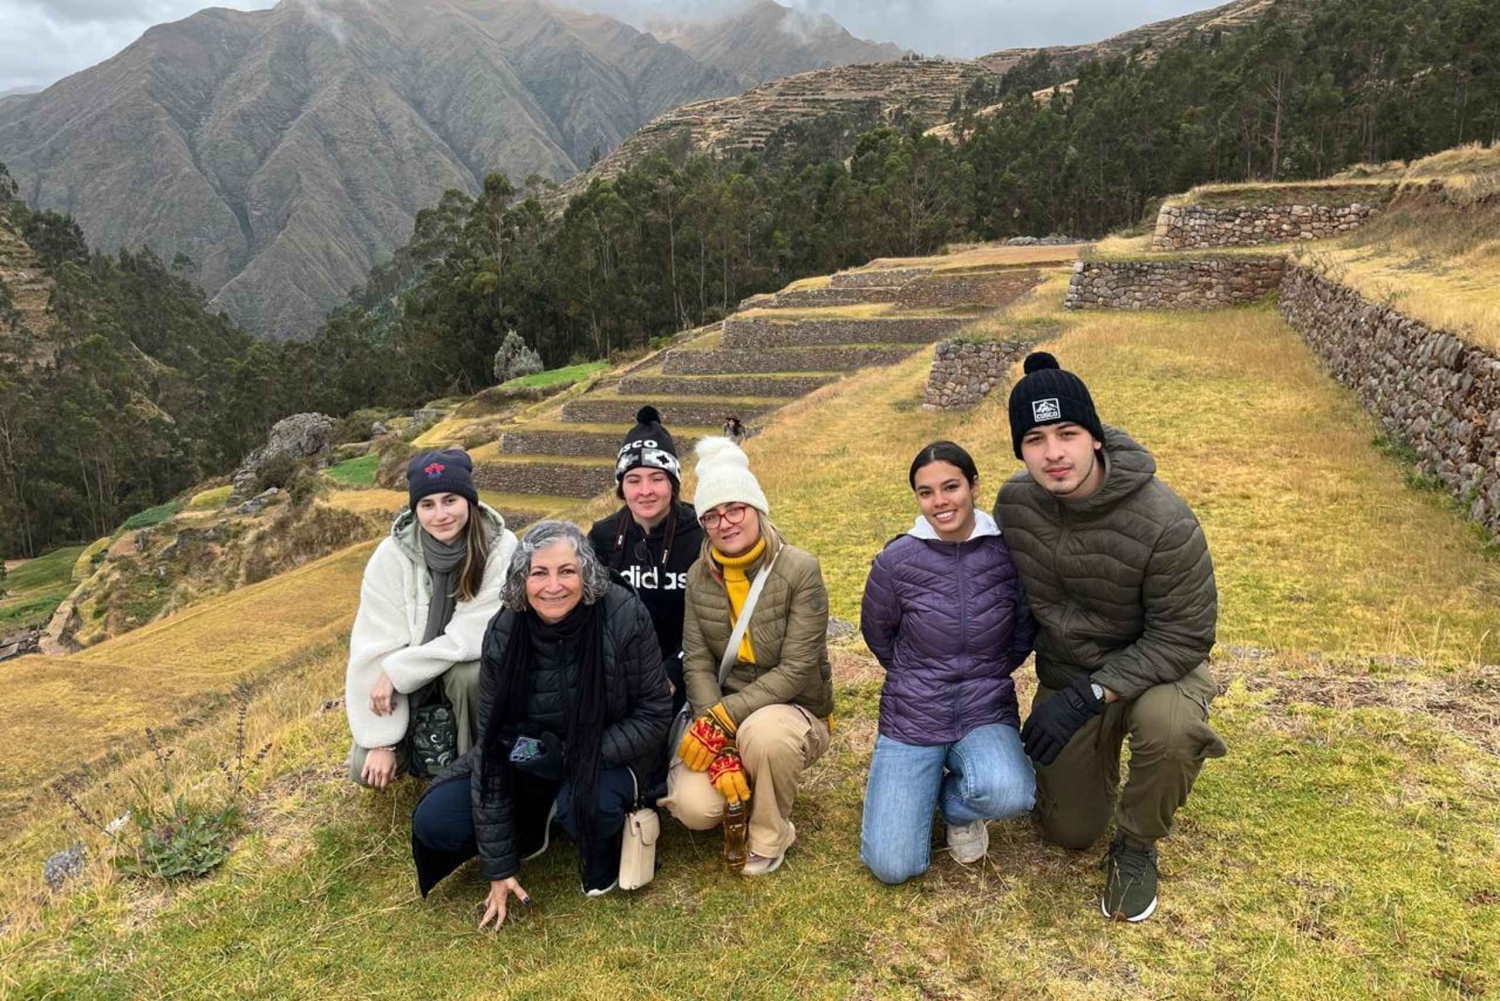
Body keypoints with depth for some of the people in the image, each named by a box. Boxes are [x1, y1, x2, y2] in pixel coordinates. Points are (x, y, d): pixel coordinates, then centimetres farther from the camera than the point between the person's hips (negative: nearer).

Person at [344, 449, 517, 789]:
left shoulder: (500, 547, -23)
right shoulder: (393, 554, -19)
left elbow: (473, 636, -23)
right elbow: (375, 647, -18)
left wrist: (396, 672, -25)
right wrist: (381, 741, -19)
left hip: (467, 665, -1)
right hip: (406, 682, 2)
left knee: (470, 676, -34)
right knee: (365, 768, -12)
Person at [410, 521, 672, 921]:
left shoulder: (624, 618, -25)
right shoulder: (505, 633, -17)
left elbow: (653, 716, -16)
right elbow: (492, 743, -13)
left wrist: (570, 756, -29)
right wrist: (498, 868, -12)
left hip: (609, 751, -3)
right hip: (529, 757, 3)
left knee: (585, 804, -35)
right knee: (433, 821, -13)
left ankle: (604, 843, 1)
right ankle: (535, 823, 13)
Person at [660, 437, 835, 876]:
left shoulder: (799, 569, -15)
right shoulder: (699, 576, -2)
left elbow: (797, 669, -19)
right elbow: (697, 666, -7)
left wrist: (722, 719, -26)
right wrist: (721, 750, -20)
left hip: (796, 712, -3)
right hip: (725, 715, 3)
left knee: (764, 730, -38)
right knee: (695, 807, -23)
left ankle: (770, 835, -8)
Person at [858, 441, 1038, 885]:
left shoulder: (1009, 551, -9)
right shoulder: (896, 560, -11)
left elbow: (1025, 631, 7)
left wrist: (986, 676, 10)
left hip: (987, 713, 1)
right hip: (911, 719, 0)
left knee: (1009, 794, -34)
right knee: (892, 866, -9)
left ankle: (956, 801, 5)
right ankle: (926, 784, 23)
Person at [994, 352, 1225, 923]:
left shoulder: (1163, 522, -31)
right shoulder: (1015, 502, -16)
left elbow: (1183, 638, -24)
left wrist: (1089, 695, -31)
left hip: (1154, 666, -3)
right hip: (1065, 674, 4)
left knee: (1169, 727, -40)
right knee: (1068, 833, 9)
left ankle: (1136, 847, -8)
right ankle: (1099, 755, 42)